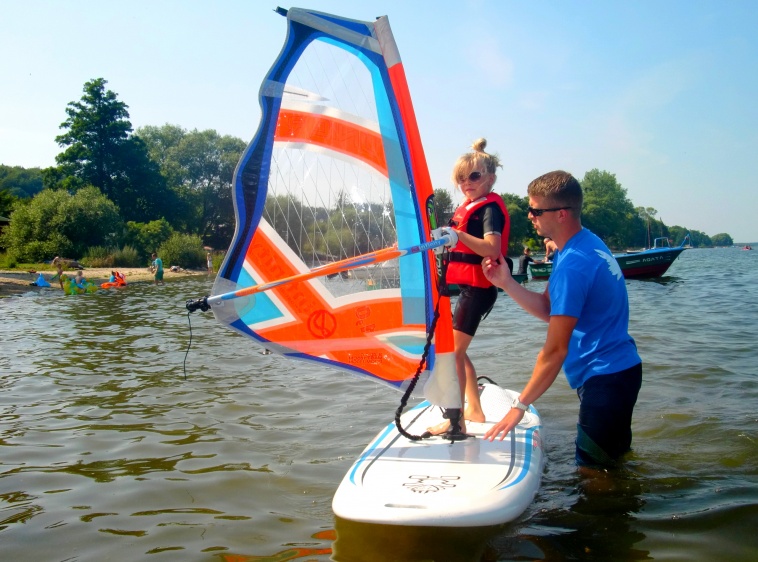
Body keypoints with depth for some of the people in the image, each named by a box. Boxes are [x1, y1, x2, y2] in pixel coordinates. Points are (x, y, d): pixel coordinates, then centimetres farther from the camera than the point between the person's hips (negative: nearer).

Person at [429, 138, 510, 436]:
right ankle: (474, 410, 25)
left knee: (453, 351, -10)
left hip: (478, 288, -10)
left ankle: (455, 421, -5)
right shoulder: (470, 206, 16)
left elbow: (492, 249, -29)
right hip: (469, 286, 10)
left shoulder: (490, 207, -13)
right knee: (458, 350, 15)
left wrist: (459, 234, -40)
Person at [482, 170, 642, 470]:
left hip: (605, 379, -10)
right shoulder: (588, 243, 6)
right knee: (616, 457, 24)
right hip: (622, 368, 10)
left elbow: (555, 350, -24)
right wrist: (506, 282, -5)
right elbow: (548, 309, 8)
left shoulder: (573, 266, -25)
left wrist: (519, 405, -17)